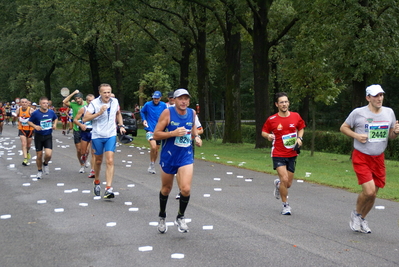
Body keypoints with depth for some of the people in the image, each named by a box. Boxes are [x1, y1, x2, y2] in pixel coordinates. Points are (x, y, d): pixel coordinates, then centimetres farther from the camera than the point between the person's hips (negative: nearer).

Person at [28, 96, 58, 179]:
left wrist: (55, 124, -2)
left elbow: (56, 119, 17)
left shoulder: (51, 112, -3)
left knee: (48, 154, -15)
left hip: (48, 136, 1)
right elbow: (29, 122, -1)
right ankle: (39, 171, 28)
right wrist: (35, 126, -19)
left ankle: (45, 163, 20)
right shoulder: (35, 113, -12)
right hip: (38, 136, -1)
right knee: (39, 155, 5)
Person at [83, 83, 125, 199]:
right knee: (98, 161, 13)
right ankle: (97, 182, 39)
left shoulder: (115, 102, 1)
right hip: (97, 136, -1)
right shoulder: (94, 103, -11)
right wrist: (99, 113, -26)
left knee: (110, 161, -12)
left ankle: (108, 188, -15)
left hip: (111, 136, 1)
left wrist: (121, 125, 10)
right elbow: (85, 119, -18)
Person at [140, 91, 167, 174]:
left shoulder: (163, 105, 1)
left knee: (156, 150, 11)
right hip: (150, 129, -3)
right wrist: (144, 120, -1)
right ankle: (151, 164, -3)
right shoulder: (148, 104, -4)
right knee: (153, 147, -23)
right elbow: (142, 112, 13)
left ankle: (153, 166, 28)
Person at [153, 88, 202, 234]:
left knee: (186, 189, -14)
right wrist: (173, 133, -24)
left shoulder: (192, 113, 1)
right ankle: (162, 217, 38)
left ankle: (180, 217, 10)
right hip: (168, 157, -2)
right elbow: (156, 134, -12)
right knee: (166, 189, 14)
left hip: (186, 157, 2)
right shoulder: (167, 113, -12)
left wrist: (196, 137, 2)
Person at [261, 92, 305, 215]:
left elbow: (301, 128, 17)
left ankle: (278, 184, 45)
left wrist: (299, 138, -2)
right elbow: (264, 132, 5)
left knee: (288, 184, 7)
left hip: (292, 155, 3)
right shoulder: (271, 120, -8)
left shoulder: (296, 116, -1)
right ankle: (285, 205, 4)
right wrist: (268, 136, -17)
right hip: (278, 155, -3)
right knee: (284, 179, -17)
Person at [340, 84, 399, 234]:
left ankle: (362, 219, 31)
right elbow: (343, 128, 2)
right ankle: (356, 214, 13)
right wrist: (356, 136, -15)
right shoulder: (358, 113, -9)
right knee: (369, 191, -17)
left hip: (379, 158, 5)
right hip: (361, 158, -5)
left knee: (373, 194, 7)